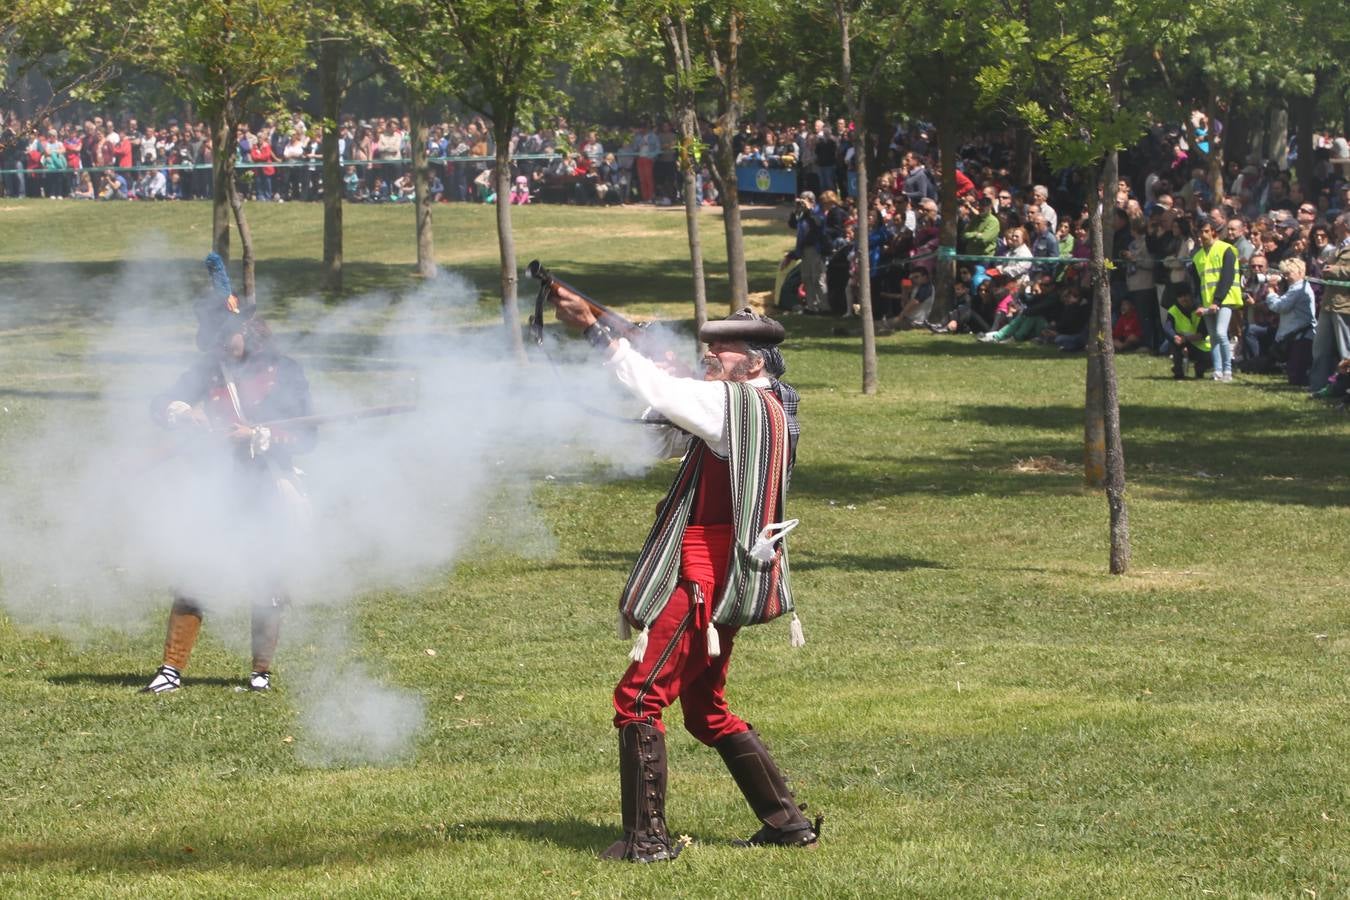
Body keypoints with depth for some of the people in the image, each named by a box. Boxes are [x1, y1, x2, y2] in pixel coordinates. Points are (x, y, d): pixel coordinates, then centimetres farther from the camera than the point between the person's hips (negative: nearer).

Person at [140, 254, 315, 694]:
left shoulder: (283, 372, -4)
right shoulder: (208, 372, 5)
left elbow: (304, 436, -7)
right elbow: (162, 405, -6)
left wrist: (258, 436, -22)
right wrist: (185, 415, -28)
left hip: (268, 490, -2)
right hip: (219, 488, 2)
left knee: (265, 578, 1)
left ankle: (262, 670, 14)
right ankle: (171, 669, -2)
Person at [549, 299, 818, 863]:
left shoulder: (744, 404, -12)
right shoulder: (760, 409, 17)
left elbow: (657, 391, -16)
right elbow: (666, 433, 17)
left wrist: (595, 329, -12)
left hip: (705, 582, -10)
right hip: (723, 580, 10)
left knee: (639, 697, -8)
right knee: (706, 711, 18)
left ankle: (646, 838, -8)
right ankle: (787, 823, 19)